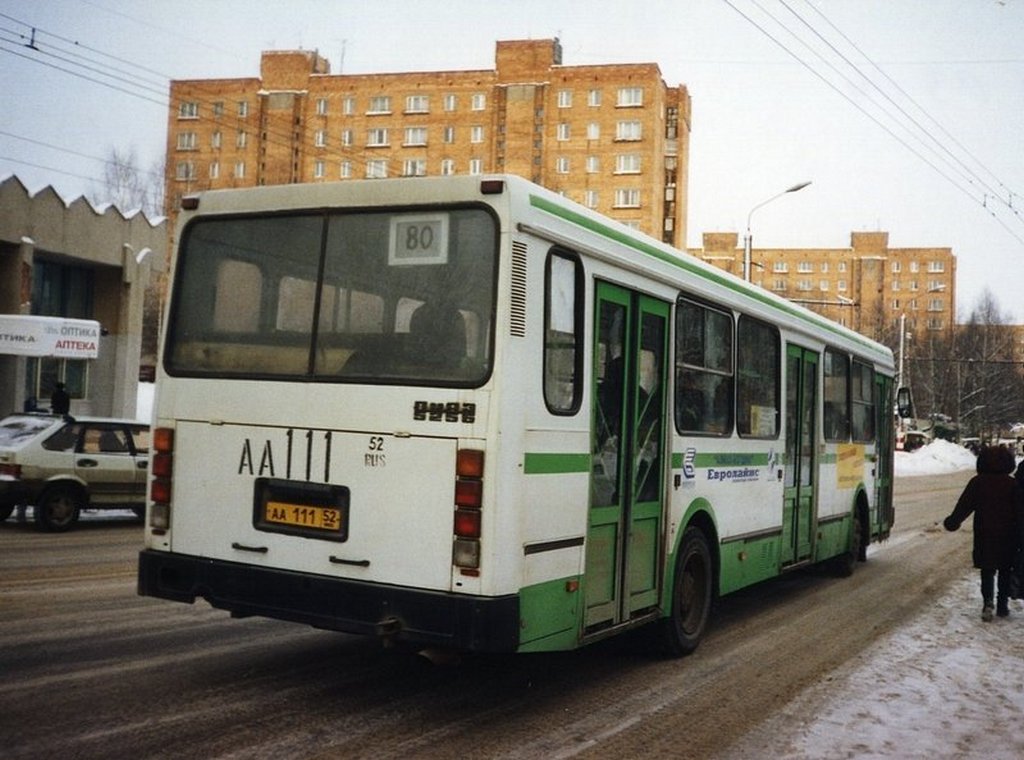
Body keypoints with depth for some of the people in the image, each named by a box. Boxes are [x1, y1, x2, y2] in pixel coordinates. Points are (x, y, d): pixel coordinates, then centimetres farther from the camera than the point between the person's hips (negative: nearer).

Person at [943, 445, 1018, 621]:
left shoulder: (977, 482, -4)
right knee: (1005, 570, 13)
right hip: (1007, 535, 0)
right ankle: (1003, 605, 17)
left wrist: (952, 521, 10)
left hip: (984, 535, 0)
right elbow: (1017, 510, -2)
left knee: (987, 570, 6)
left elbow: (964, 505, -1)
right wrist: (1017, 533, 5)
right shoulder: (1012, 484, -5)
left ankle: (987, 602, -12)